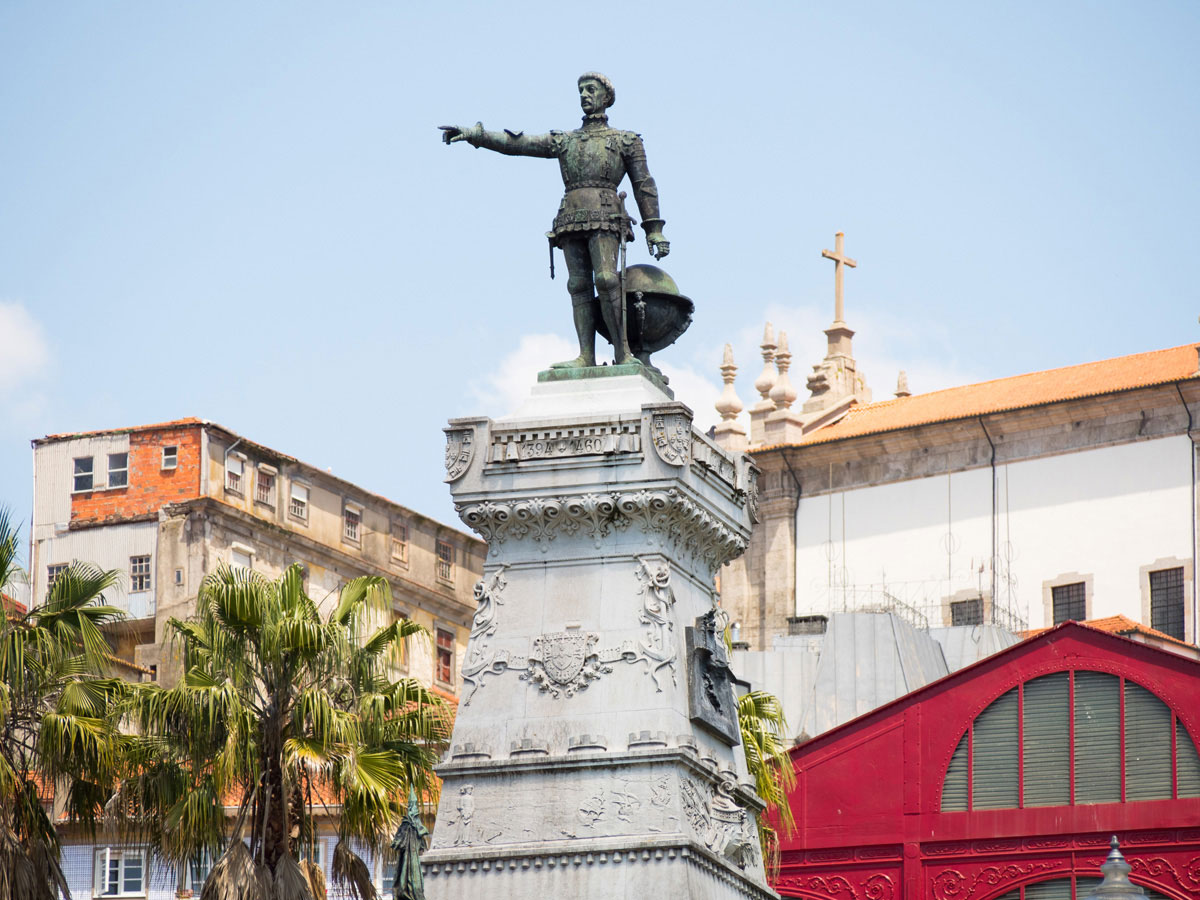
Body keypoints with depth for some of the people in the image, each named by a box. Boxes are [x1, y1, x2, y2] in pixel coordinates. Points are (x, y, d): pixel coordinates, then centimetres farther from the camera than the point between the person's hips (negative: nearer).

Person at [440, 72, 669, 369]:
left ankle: (623, 352, -21)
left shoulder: (625, 141, 15)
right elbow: (515, 143, 15)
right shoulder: (564, 141, 23)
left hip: (604, 218, -4)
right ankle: (586, 357, -13)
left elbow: (644, 185, 11)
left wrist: (655, 230, 2)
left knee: (606, 278, -20)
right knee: (579, 285, -6)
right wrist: (473, 134, 3)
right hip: (571, 219, 4)